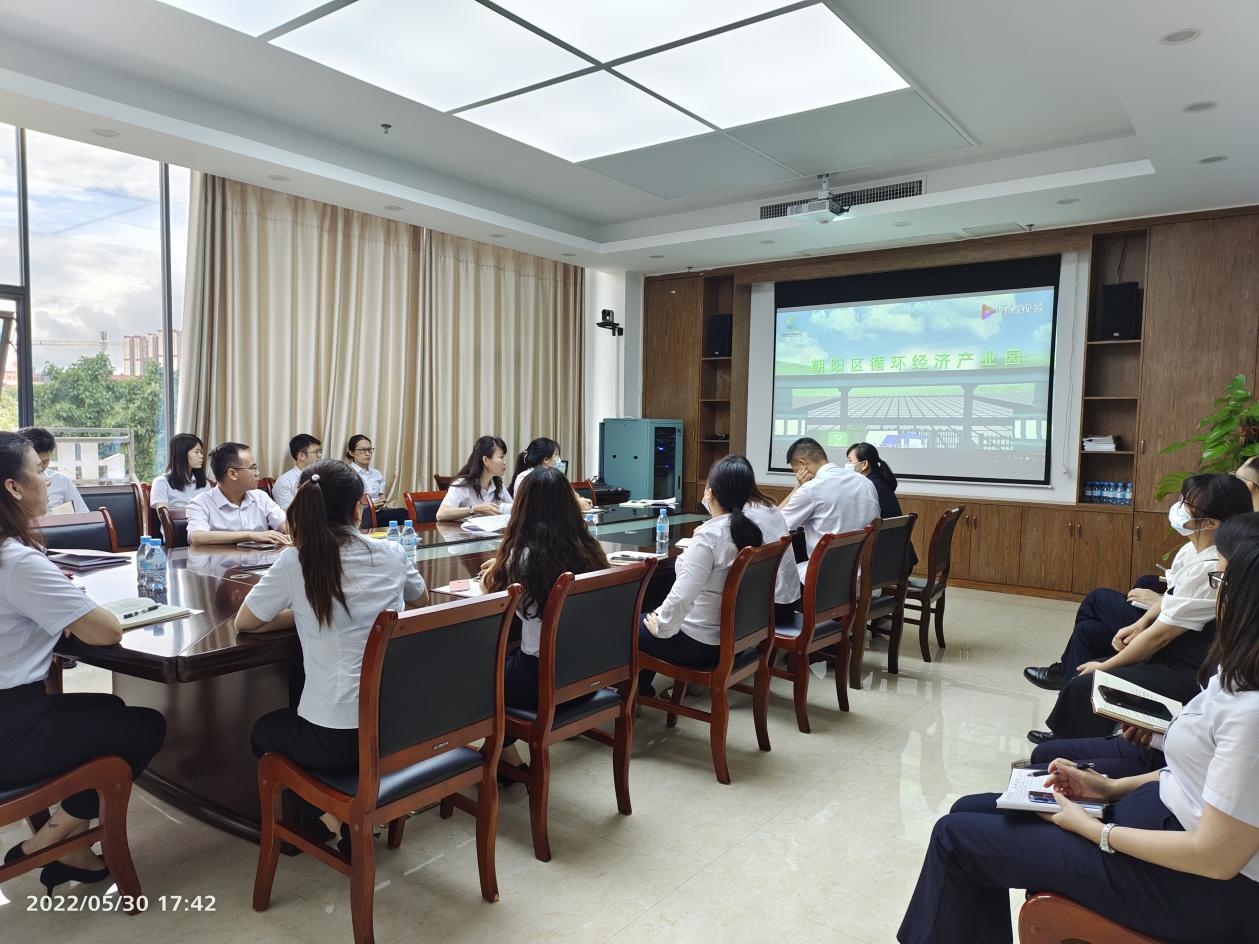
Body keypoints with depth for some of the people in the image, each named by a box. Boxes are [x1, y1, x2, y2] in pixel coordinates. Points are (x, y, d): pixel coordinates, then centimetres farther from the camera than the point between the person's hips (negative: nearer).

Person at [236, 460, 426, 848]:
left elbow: (244, 623, 6)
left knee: (263, 732, 30)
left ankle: (327, 813, 16)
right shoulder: (390, 553, -1)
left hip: (336, 736, -4)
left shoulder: (295, 561, -10)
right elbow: (420, 599, 22)